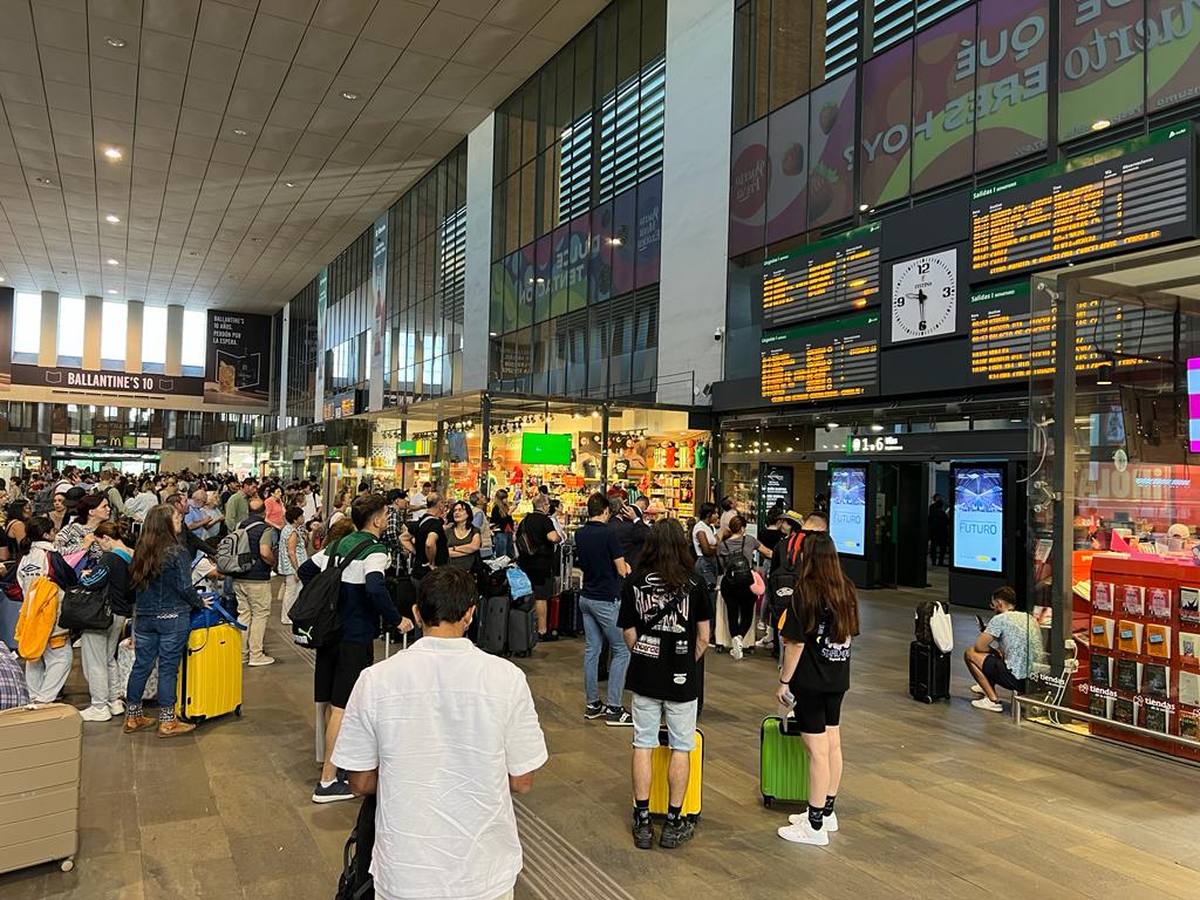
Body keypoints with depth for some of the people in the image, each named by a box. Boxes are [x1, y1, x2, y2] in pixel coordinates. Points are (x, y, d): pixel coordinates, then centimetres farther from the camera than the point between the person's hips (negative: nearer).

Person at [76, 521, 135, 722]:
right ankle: (115, 701, 26)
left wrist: (84, 575, -2)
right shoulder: (133, 557, 4)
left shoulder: (110, 559, -20)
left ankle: (99, 708, 11)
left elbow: (91, 583, -24)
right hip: (121, 614, 8)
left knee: (95, 662, 4)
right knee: (109, 658, 21)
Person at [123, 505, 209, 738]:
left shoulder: (142, 551, 3)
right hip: (172, 617, -6)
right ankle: (167, 722, 9)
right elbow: (185, 588, -14)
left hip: (144, 616, 6)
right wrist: (200, 602, 3)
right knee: (168, 667, 2)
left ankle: (132, 717, 25)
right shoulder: (177, 552, -15)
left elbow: (134, 583, 12)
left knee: (141, 665, 14)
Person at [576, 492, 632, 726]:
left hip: (586, 597, 8)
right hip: (606, 599, -7)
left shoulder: (580, 534, 6)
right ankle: (614, 708, 0)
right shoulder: (607, 533, -16)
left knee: (592, 650, 12)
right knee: (621, 651, 1)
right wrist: (628, 569, 8)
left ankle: (592, 703, 17)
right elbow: (622, 570, -12)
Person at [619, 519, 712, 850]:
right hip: (682, 678, -1)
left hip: (644, 675, 2)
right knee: (681, 748, 12)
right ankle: (674, 823, 21)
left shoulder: (633, 584, -6)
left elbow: (630, 636, -2)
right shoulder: (694, 585, -8)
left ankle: (642, 822, 20)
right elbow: (703, 638, -4)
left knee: (643, 745, 13)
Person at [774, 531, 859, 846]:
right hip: (837, 678, 7)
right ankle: (826, 812, 30)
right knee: (833, 744, 15)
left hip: (810, 681, -7)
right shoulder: (846, 590, 3)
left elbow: (796, 642, -16)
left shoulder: (805, 592, -17)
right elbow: (848, 634, 11)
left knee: (817, 751, -1)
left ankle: (815, 826, 9)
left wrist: (784, 681, -7)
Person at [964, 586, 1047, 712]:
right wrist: (999, 650, 24)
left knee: (970, 653, 3)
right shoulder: (1030, 618, 15)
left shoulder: (999, 619, -7)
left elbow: (979, 646, -6)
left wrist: (993, 650, 13)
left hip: (1019, 679, -8)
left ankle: (993, 700, 1)